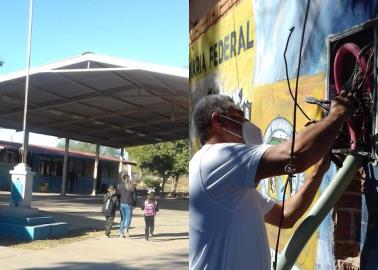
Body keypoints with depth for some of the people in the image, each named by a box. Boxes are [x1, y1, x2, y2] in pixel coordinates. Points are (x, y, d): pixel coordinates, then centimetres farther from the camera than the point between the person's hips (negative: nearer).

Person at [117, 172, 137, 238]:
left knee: (123, 218, 12)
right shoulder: (132, 186, -3)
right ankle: (126, 228, -22)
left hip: (121, 204, 2)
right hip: (129, 204, -2)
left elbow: (118, 195, -2)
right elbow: (134, 196, 1)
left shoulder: (119, 185, -3)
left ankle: (121, 233, 11)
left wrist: (118, 204, 7)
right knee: (128, 217, 4)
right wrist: (134, 204, 11)